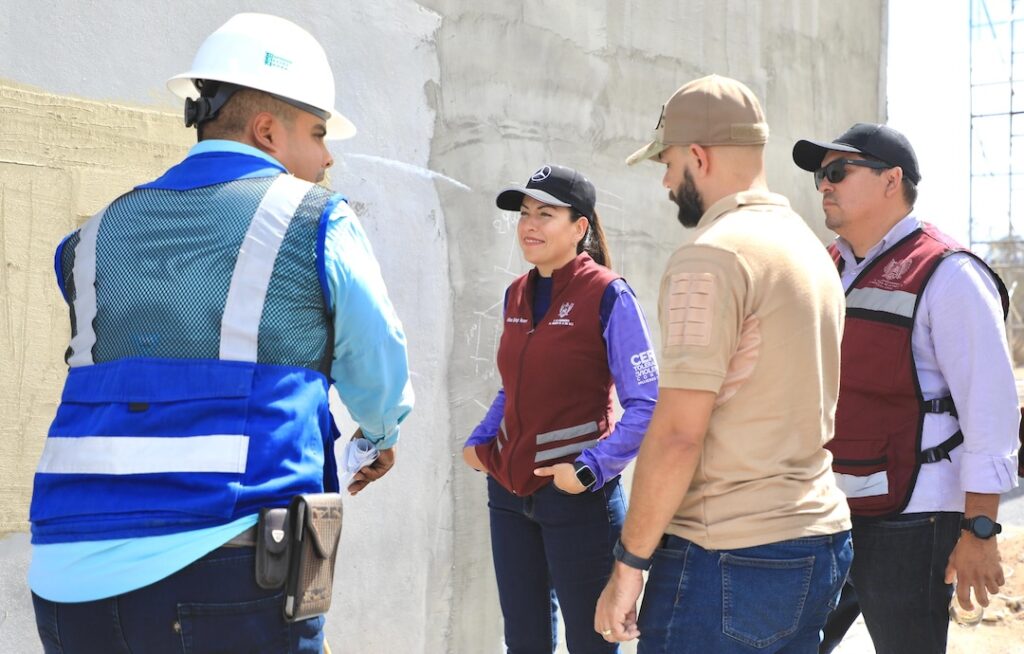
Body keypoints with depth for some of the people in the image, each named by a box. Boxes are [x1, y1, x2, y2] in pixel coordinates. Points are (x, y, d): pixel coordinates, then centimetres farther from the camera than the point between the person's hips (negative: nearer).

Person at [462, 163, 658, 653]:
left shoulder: (608, 296, -12)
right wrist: (479, 441, 7)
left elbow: (645, 405, -15)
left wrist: (590, 471, -22)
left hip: (576, 497, -6)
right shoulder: (517, 294, 7)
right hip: (509, 490, 6)